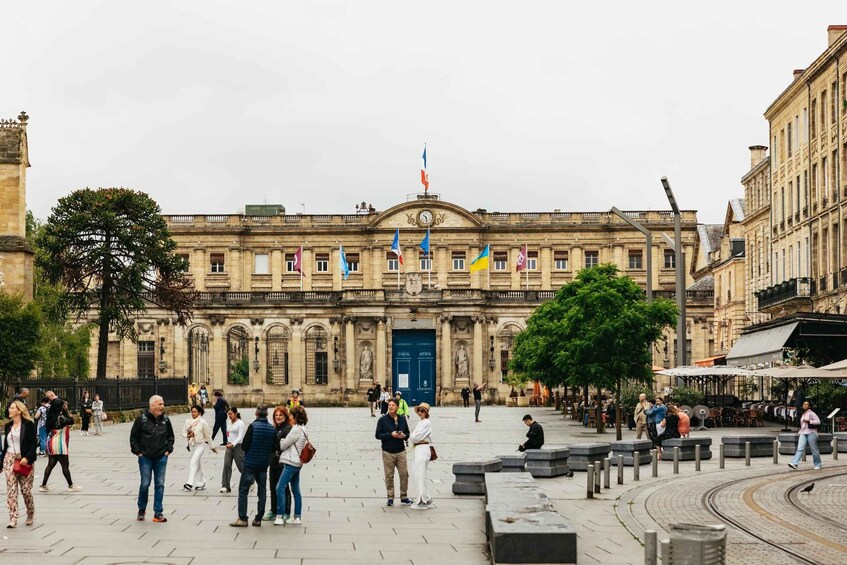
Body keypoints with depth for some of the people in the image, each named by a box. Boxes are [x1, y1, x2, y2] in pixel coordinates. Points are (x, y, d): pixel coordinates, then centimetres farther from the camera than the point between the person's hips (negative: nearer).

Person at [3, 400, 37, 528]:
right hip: (9, 459, 5)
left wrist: (27, 457, -19)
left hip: (24, 460, -5)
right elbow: (5, 444, 19)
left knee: (26, 489, -1)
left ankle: (30, 515, 22)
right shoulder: (8, 426, 14)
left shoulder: (28, 424, -4)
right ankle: (13, 519, -6)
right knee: (11, 489, -4)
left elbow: (33, 443, -8)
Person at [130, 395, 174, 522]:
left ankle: (158, 513, 6)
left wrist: (168, 450, 8)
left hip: (161, 458, 3)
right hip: (145, 458, -3)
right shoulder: (141, 419, -6)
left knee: (160, 485, 1)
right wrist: (137, 452, -4)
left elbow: (170, 436, 19)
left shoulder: (165, 420, 6)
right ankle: (141, 510, 18)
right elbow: (133, 437, -1)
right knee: (145, 484, -1)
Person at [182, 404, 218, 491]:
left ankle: (190, 483, -22)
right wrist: (188, 435, -14)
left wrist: (212, 447, 6)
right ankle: (201, 483, 22)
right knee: (198, 465, 12)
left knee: (193, 462, -18)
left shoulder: (203, 422, -8)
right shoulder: (188, 421, 3)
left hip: (200, 445, -5)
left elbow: (208, 435, -1)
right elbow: (184, 432, 9)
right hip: (192, 444, 5)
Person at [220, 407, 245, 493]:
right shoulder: (230, 423, 10)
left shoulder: (240, 423, -11)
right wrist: (228, 443, 10)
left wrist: (232, 444, -31)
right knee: (226, 465, -6)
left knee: (241, 466, 3)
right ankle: (225, 486, -6)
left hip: (238, 446, -6)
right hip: (229, 446, 6)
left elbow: (240, 437, -19)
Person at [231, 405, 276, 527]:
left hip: (250, 463, -4)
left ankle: (242, 518, -1)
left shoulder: (253, 426, -14)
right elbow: (273, 449, 6)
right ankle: (258, 519, 11)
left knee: (243, 491, 3)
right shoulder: (272, 429, 0)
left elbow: (244, 446, -14)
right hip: (263, 465, 4)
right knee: (262, 491, 11)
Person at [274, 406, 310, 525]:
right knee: (296, 491, 11)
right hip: (297, 463, 10)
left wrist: (278, 448, 9)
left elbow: (283, 445, -10)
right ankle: (297, 517, 13)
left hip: (291, 463, -10)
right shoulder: (304, 430, 13)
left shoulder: (296, 430, -16)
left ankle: (280, 516, -11)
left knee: (280, 488, -10)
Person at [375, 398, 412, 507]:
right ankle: (390, 498, 10)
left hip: (401, 452, 3)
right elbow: (378, 435, -6)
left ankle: (404, 497, 14)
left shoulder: (402, 419, 7)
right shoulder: (382, 420, -3)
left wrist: (404, 436, -8)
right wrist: (390, 434, -18)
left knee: (404, 474, 2)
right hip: (388, 452, -3)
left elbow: (407, 433, 15)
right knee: (389, 476, 2)